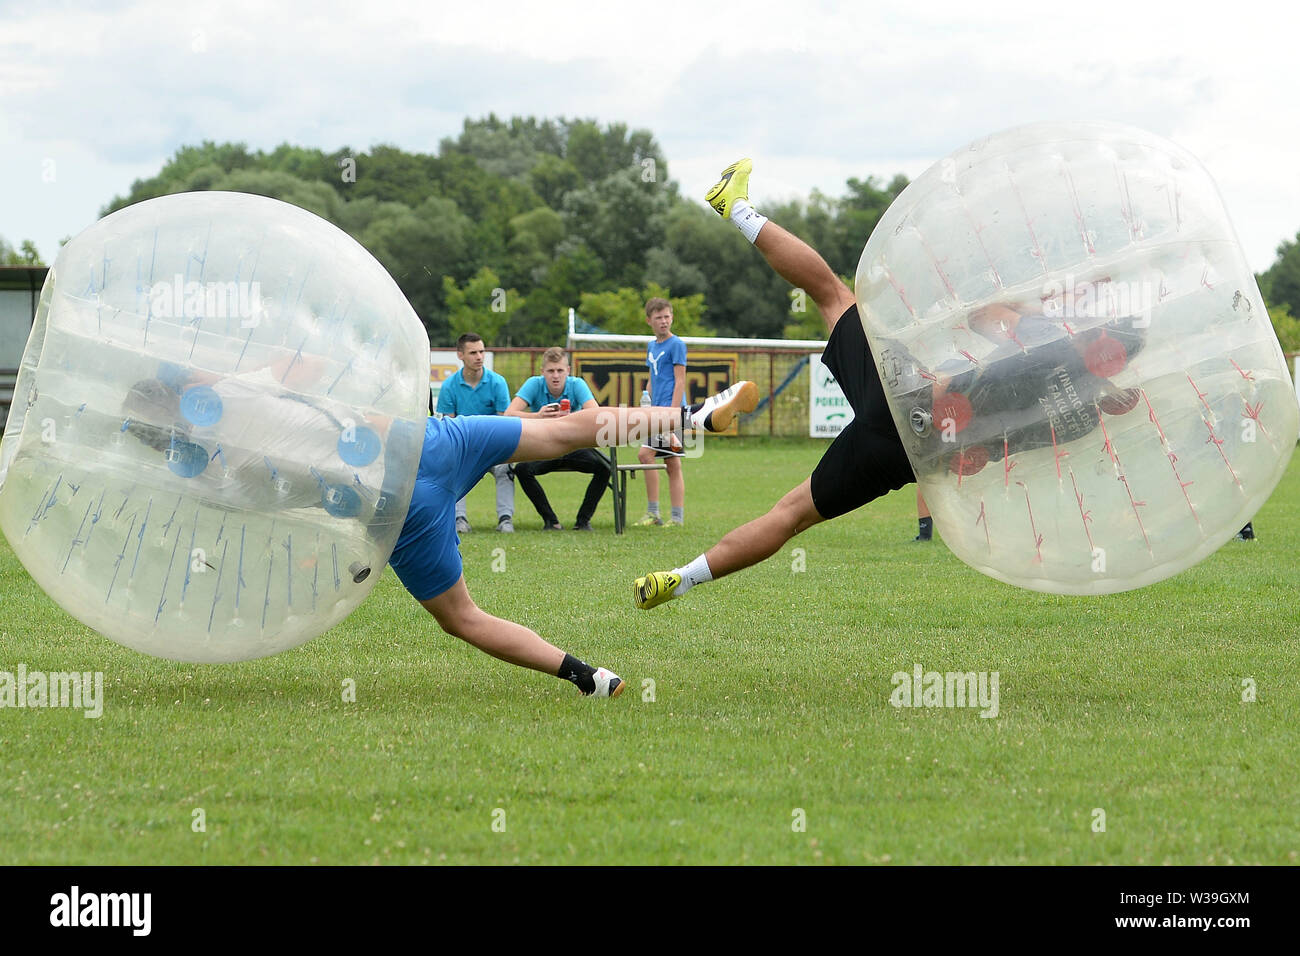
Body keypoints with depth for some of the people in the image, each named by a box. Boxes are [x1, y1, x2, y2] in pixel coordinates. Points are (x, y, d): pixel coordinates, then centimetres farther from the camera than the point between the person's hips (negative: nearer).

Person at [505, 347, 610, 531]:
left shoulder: (577, 385, -10)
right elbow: (509, 414, -23)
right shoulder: (535, 384, -11)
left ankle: (584, 519, -7)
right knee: (522, 469, -31)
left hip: (573, 447, 0)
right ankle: (550, 520, -14)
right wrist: (538, 416, -42)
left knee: (604, 466, -26)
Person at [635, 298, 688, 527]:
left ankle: (653, 512, -13)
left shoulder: (676, 345, -6)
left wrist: (673, 411, -18)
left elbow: (680, 381, -11)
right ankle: (677, 517, 7)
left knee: (645, 454, -16)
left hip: (672, 407, -8)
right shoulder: (652, 347, 18)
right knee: (673, 466, 7)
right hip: (658, 411, 8)